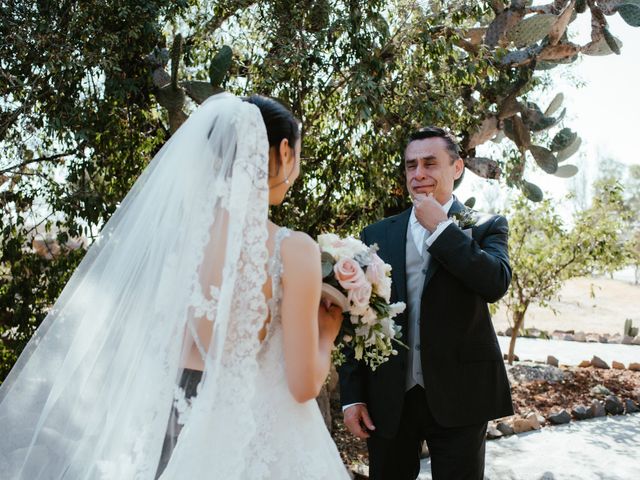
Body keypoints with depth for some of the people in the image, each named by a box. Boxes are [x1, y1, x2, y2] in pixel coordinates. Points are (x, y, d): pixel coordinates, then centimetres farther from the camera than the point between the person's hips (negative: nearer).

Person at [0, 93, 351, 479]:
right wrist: (327, 332, 4)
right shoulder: (293, 249, -19)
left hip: (186, 421, 5)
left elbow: (163, 348, 6)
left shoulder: (181, 234, -4)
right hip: (261, 436, -4)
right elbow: (304, 385, -15)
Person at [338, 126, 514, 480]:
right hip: (388, 399, 2)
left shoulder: (485, 227, 1)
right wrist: (352, 395, 2)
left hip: (459, 397, -2)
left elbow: (496, 284, -18)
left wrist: (440, 226, -15)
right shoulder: (377, 235, 6)